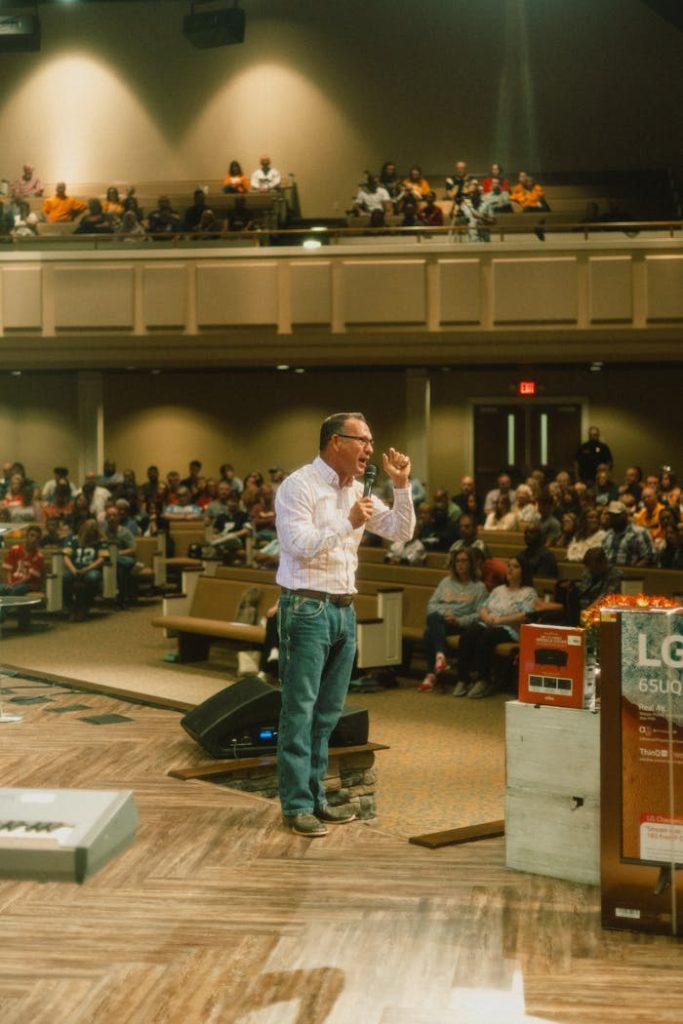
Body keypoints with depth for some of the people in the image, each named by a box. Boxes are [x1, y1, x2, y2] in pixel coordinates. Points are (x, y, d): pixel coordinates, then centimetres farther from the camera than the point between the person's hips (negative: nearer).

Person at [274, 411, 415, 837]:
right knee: (300, 710, -4)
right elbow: (299, 544, -20)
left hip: (344, 610, 8)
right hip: (306, 609, -8)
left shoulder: (357, 491, 13)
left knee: (328, 711, 11)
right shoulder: (299, 485, -9)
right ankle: (297, 804, 1)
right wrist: (349, 523, -23)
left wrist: (402, 485, -1)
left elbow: (401, 532, 11)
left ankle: (315, 796, 19)